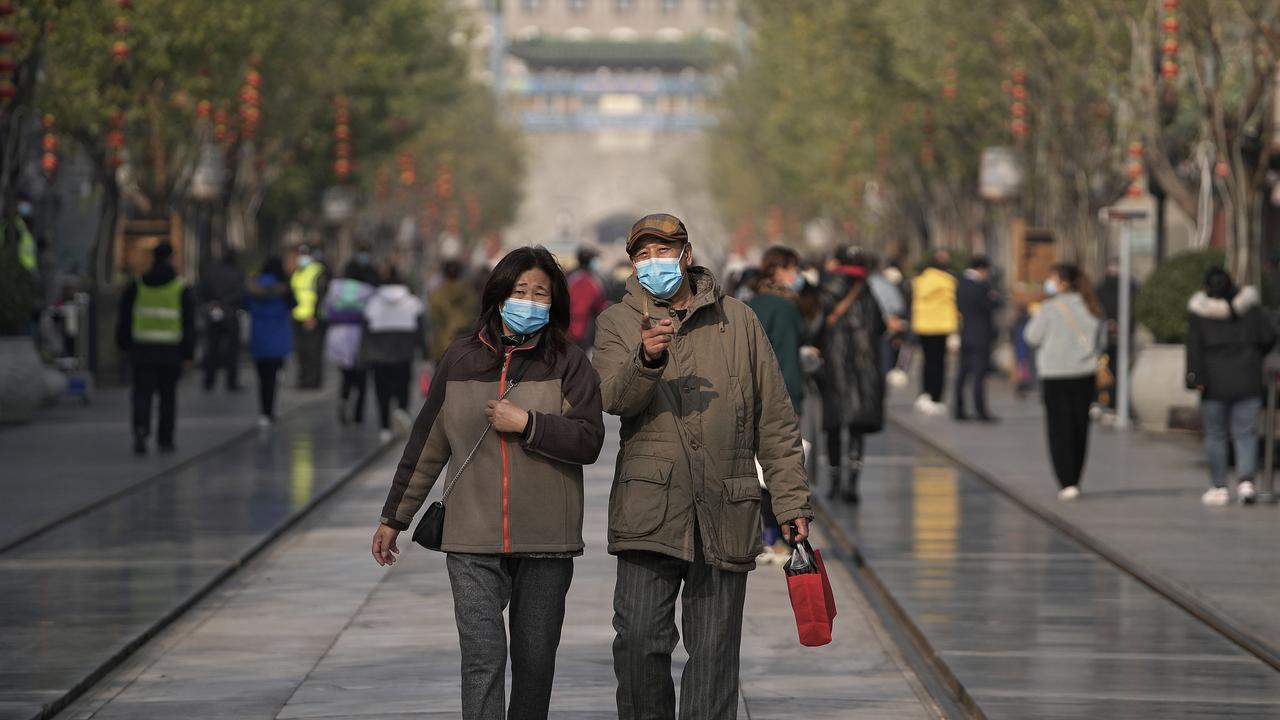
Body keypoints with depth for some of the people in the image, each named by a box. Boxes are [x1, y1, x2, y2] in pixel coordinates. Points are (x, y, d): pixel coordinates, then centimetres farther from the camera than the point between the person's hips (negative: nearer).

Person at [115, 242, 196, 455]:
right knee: (168, 394, 12)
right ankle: (165, 440, 15)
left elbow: (124, 317, 8)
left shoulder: (137, 286, 4)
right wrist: (188, 353, -1)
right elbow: (189, 323, -3)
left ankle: (140, 428, -25)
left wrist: (124, 344, 16)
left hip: (141, 349, 1)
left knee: (142, 392, 0)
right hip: (171, 351, -1)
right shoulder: (182, 289, -1)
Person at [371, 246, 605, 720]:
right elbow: (427, 445, 14)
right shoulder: (461, 359, 7)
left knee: (535, 660, 8)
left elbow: (589, 441, -8)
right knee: (483, 656, -10)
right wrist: (394, 517, 16)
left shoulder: (567, 362, 1)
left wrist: (526, 423, -16)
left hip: (545, 542, 0)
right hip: (473, 543, 0)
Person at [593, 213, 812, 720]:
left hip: (725, 516, 1)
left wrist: (792, 502, 8)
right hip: (649, 511, -1)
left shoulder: (737, 322, 11)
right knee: (639, 638, -10)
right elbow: (613, 397, -11)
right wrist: (645, 360, -32)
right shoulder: (619, 323, 8)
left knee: (714, 649, 3)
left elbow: (775, 421, 13)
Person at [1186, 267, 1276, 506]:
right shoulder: (1249, 305, 3)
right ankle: (1246, 479, -15)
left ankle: (1219, 488, 6)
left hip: (1215, 382, -2)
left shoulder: (1199, 311, -4)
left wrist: (1195, 377, -14)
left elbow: (1194, 345, -11)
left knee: (1215, 435, 7)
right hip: (1247, 381, 2)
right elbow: (1268, 337, 2)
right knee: (1245, 432, 4)